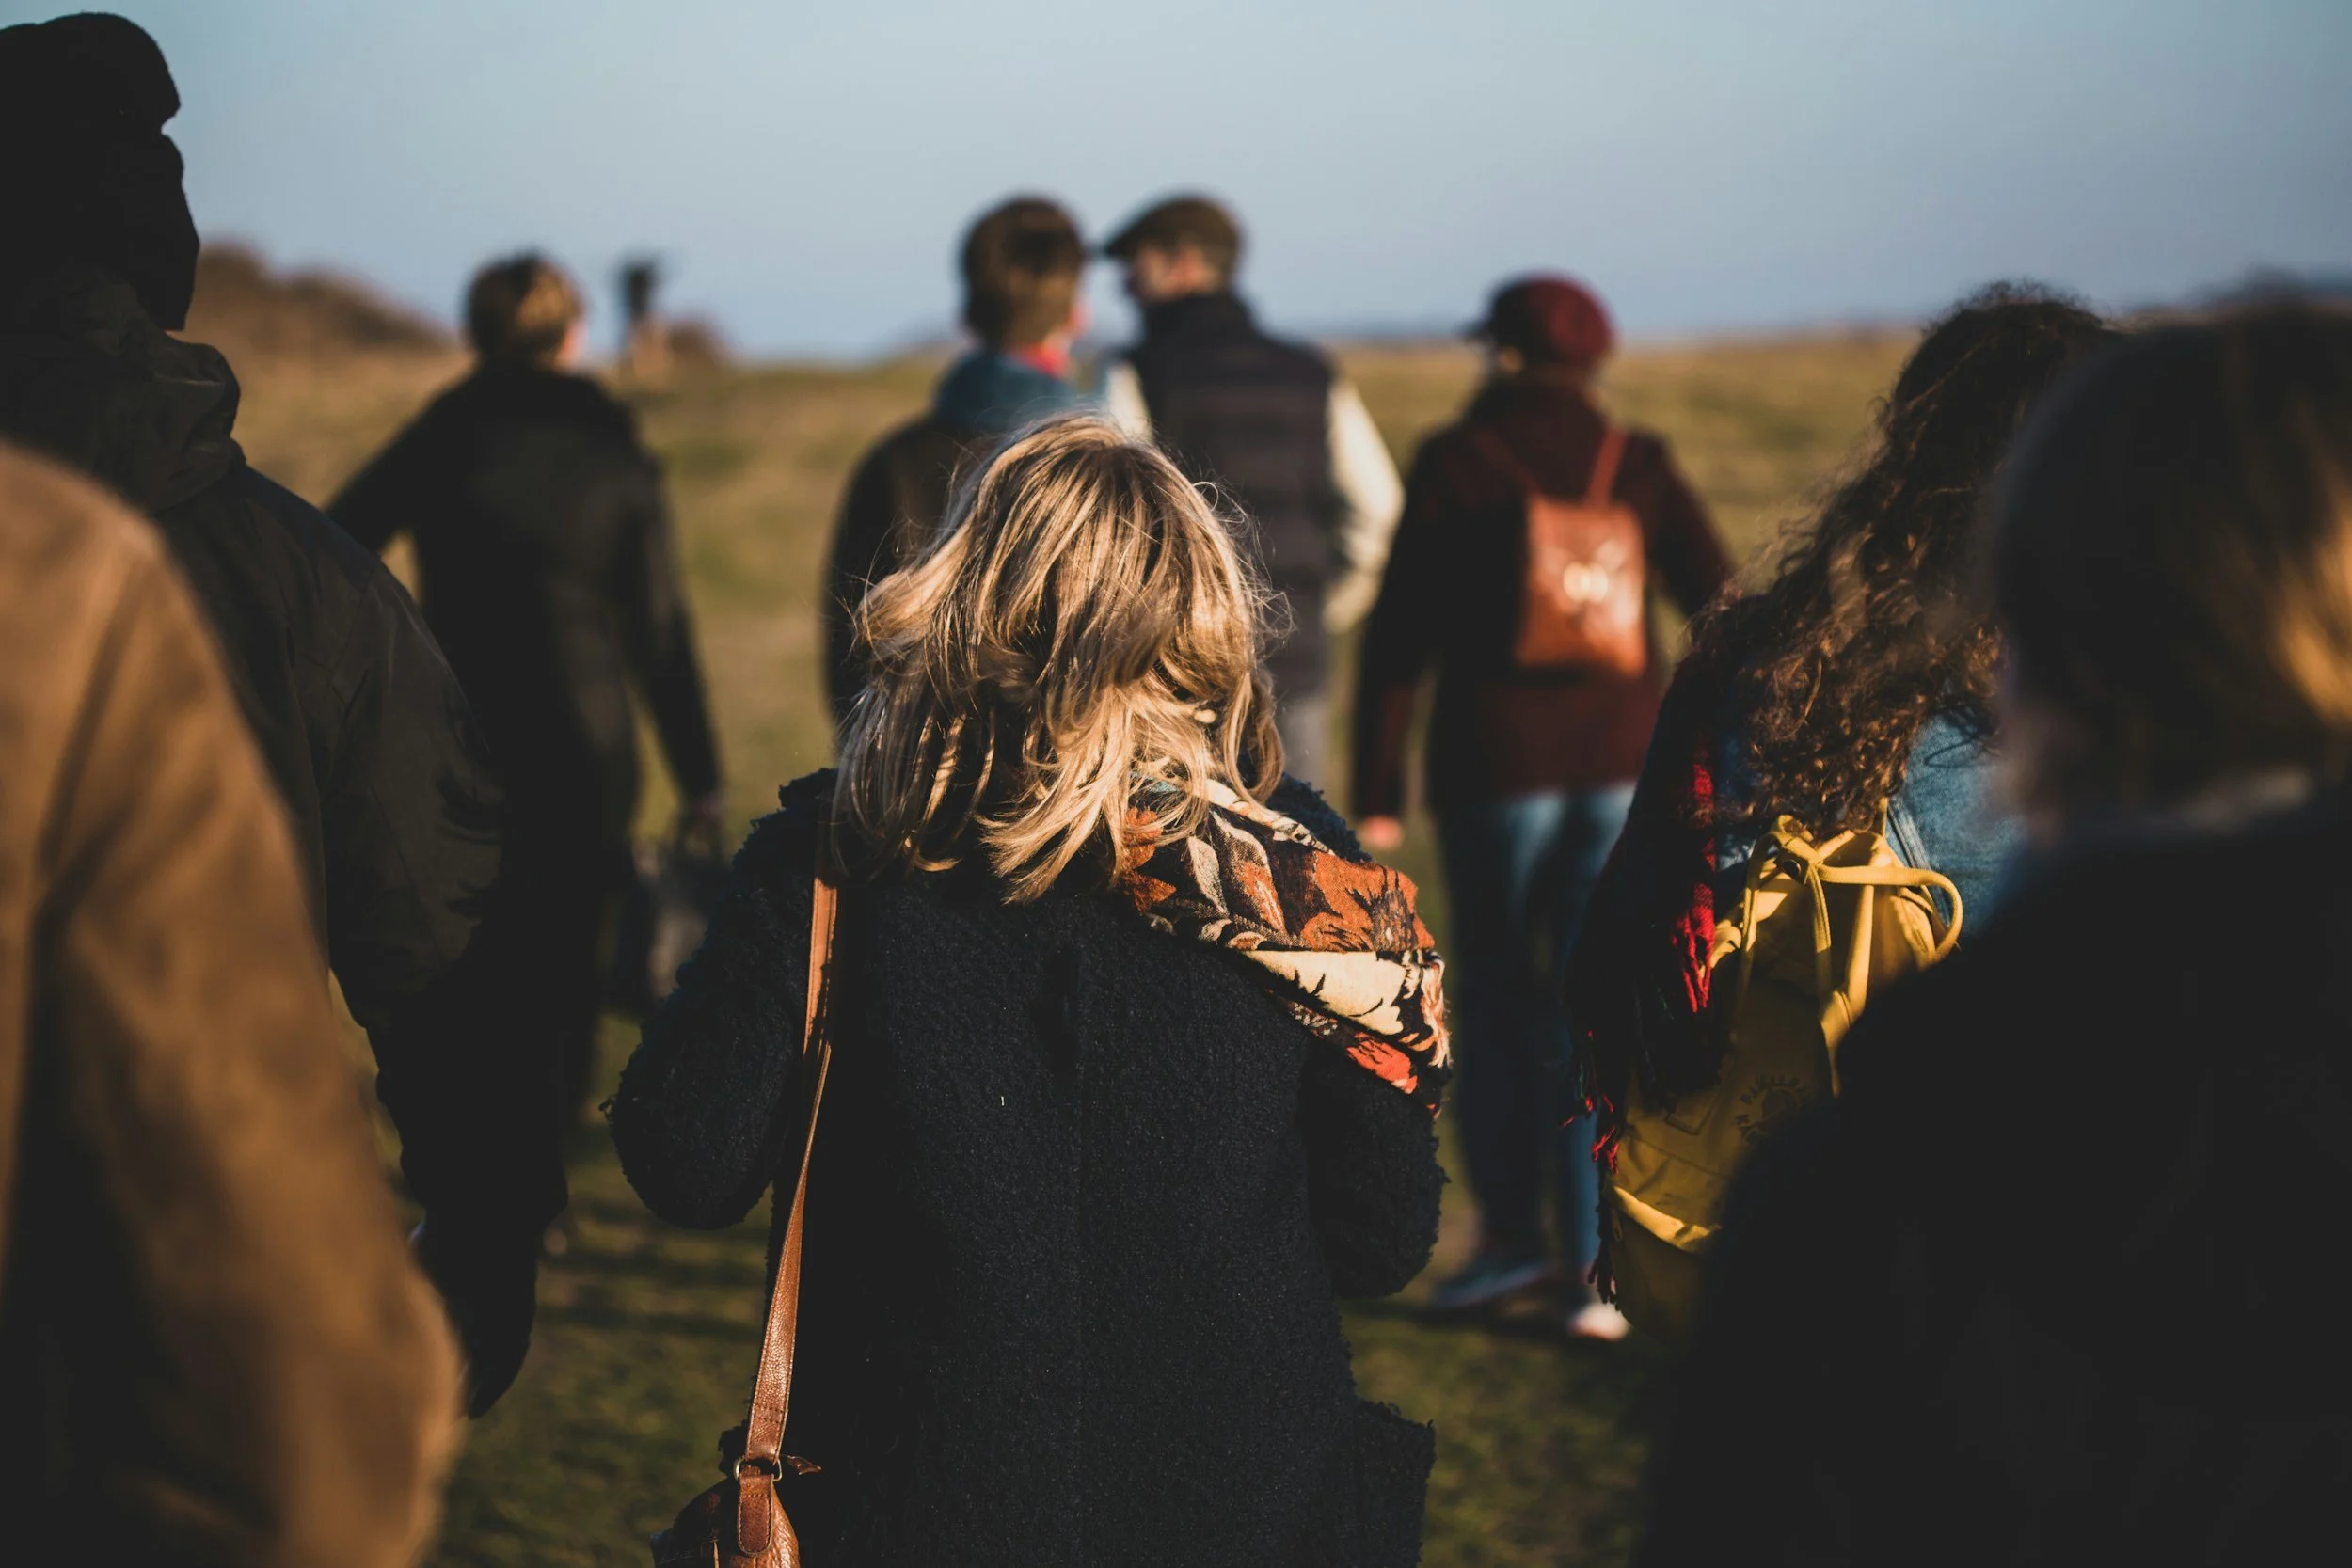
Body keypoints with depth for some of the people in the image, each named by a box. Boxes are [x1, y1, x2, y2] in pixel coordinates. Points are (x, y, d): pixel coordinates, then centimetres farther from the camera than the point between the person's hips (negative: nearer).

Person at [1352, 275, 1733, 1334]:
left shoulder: (1455, 465, -2)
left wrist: (1376, 793, 0)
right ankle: (1596, 1267, -1)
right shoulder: (1637, 465, 4)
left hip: (1495, 762, -2)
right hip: (1623, 763, 2)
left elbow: (1397, 638, -4)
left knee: (1496, 993, 14)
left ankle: (1510, 1233, 15)